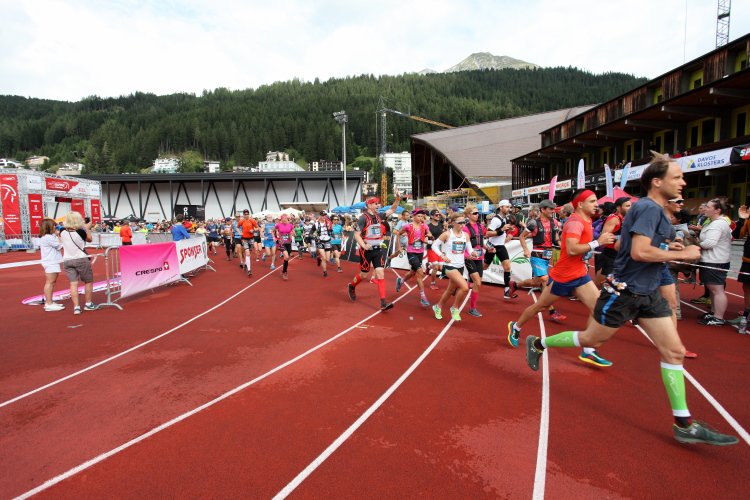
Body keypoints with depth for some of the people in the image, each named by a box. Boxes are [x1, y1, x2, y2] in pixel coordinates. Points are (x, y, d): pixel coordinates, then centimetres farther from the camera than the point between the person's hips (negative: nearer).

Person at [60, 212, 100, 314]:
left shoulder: (63, 233, -2)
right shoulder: (81, 232, -14)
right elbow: (89, 239, 5)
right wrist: (87, 228, 15)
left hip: (67, 261, 4)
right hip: (81, 260, -4)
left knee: (73, 283, 3)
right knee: (88, 281, 12)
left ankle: (76, 307, 1)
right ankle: (88, 304, 20)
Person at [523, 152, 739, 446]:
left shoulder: (653, 209, 13)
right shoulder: (649, 208, -17)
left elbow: (622, 243, 20)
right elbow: (639, 252, -27)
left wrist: (666, 248, 14)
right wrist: (682, 254, -16)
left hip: (649, 294, 9)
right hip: (624, 292, -9)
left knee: (674, 351, 4)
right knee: (591, 339, 6)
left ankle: (684, 425, 12)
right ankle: (537, 344, 27)